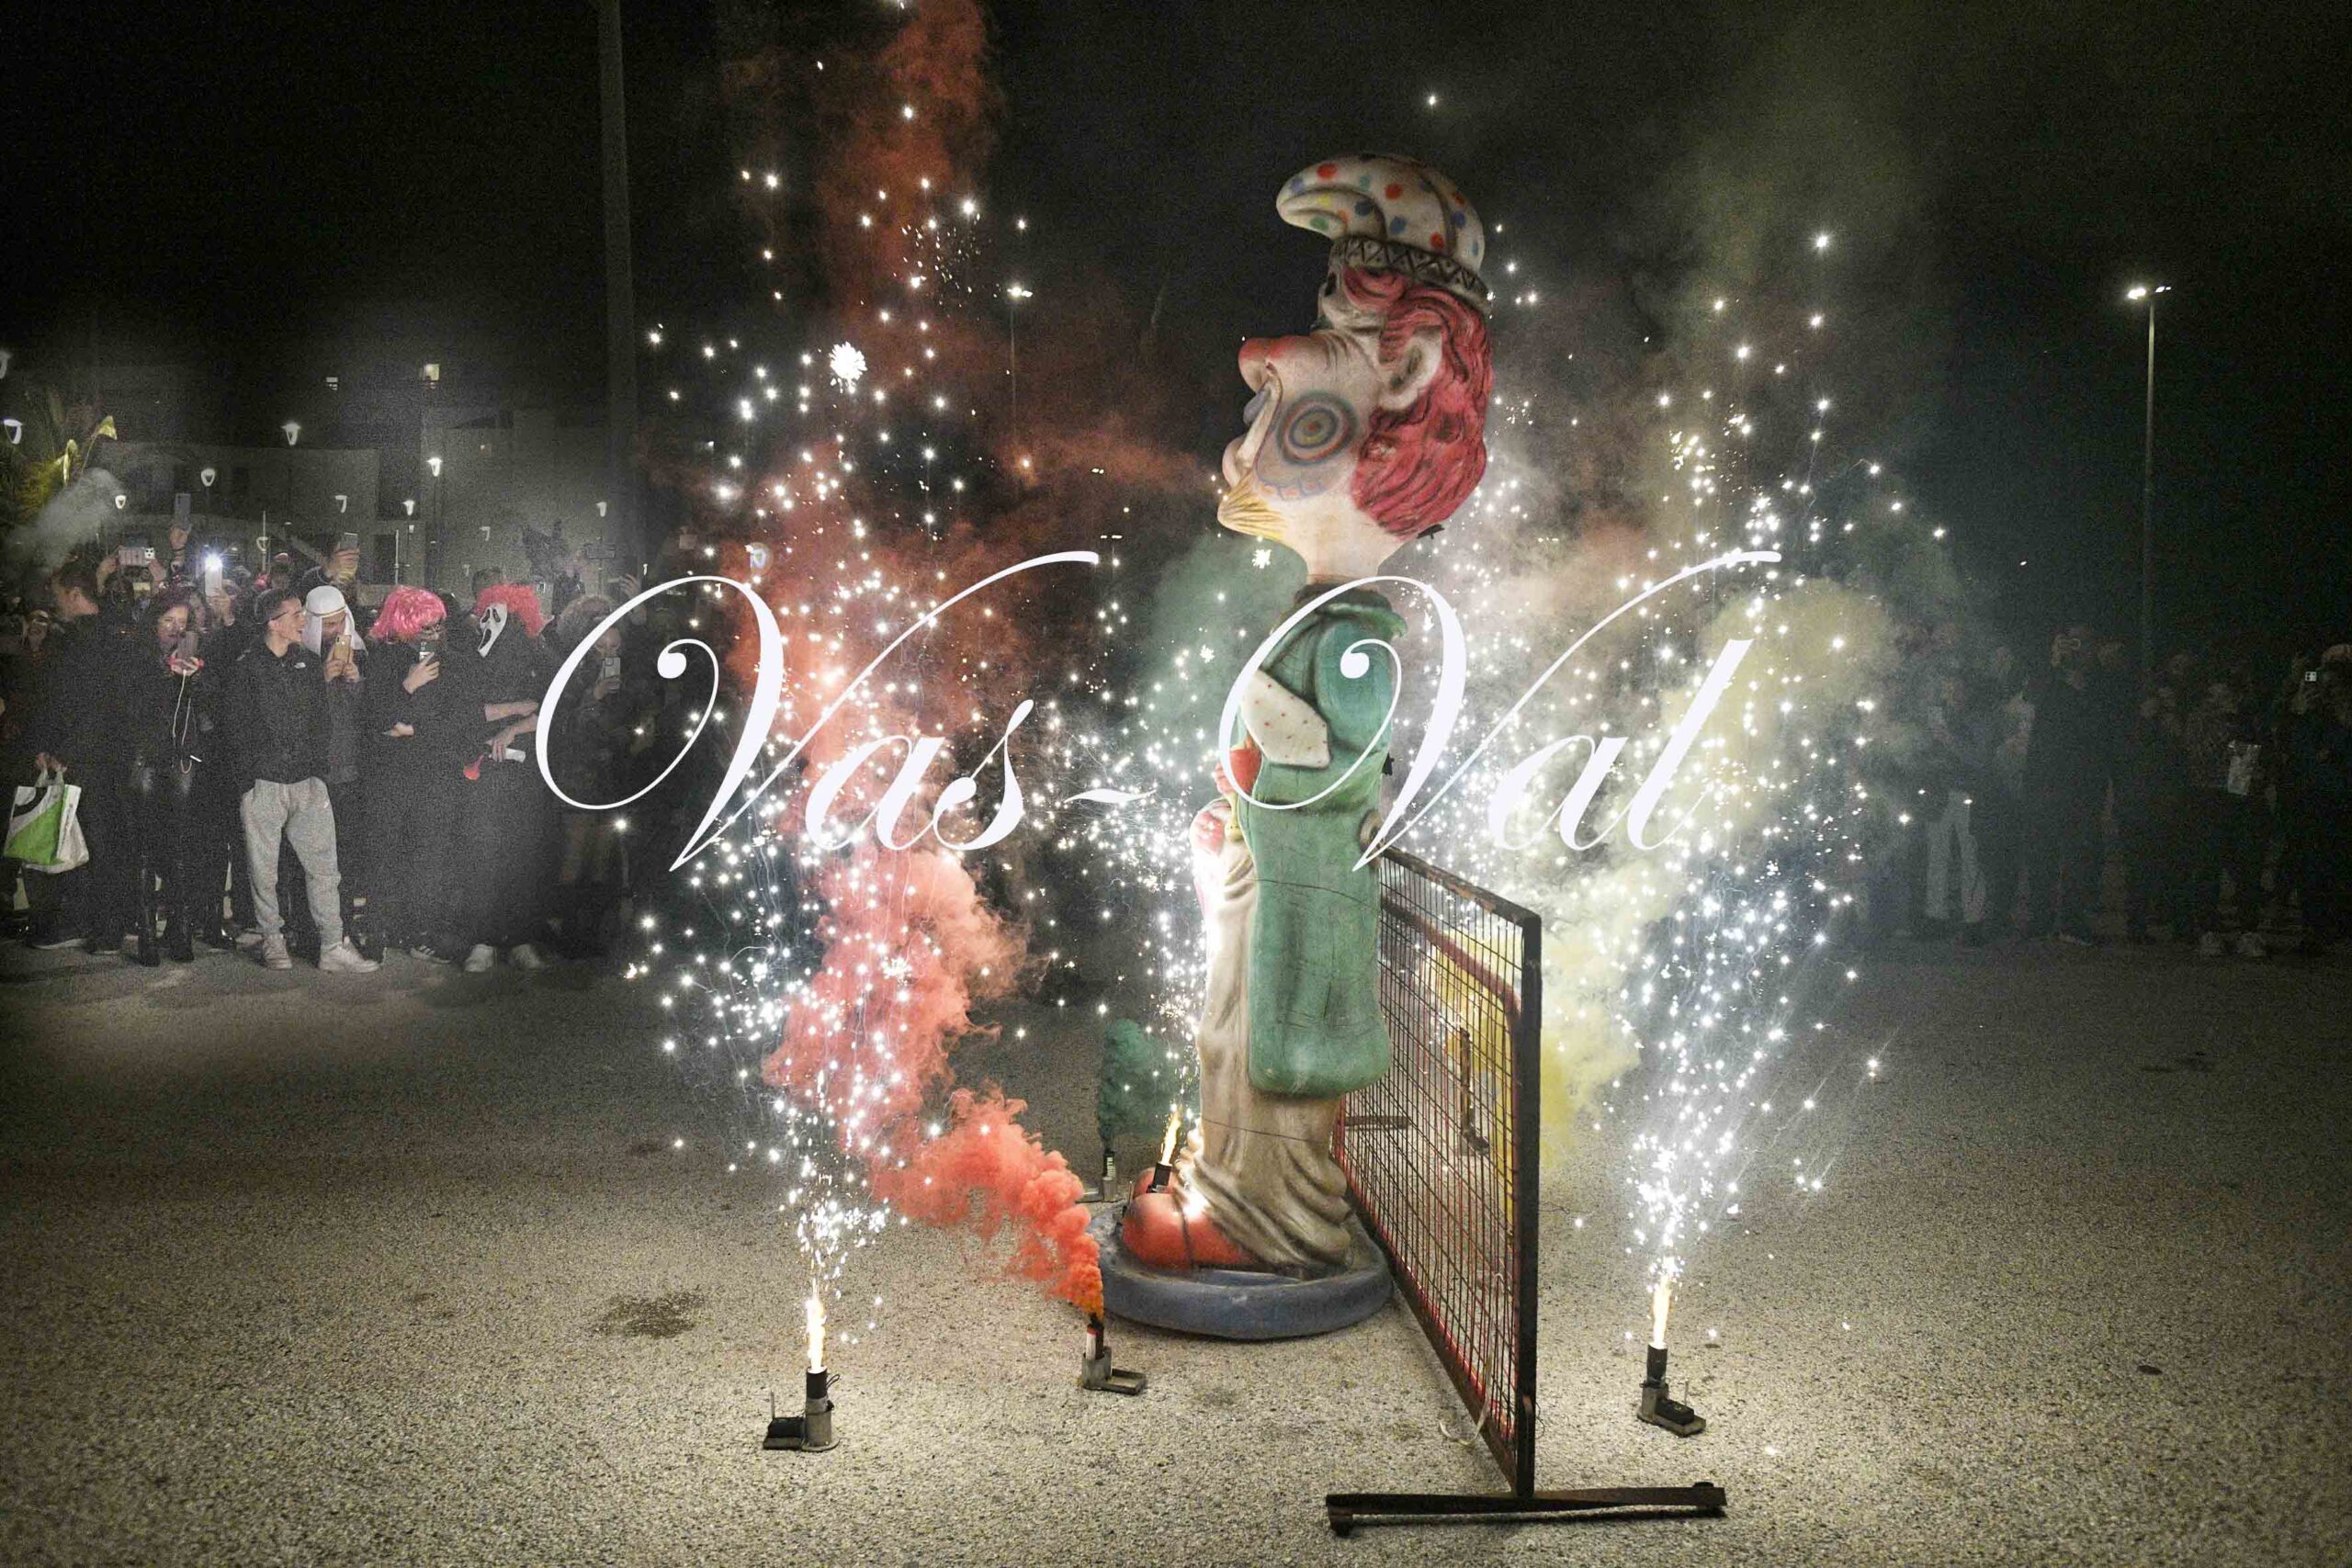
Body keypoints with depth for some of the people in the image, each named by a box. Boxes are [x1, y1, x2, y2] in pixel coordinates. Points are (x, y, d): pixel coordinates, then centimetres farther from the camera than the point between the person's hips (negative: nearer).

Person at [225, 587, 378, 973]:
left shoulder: (310, 662, 12)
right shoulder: (247, 668, -2)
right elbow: (240, 727, -4)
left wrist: (316, 761, 6)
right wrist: (271, 755, -8)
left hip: (308, 781, 4)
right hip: (264, 782, -3)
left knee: (324, 866, 0)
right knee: (264, 869, 5)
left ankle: (333, 948, 3)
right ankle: (272, 939, 19)